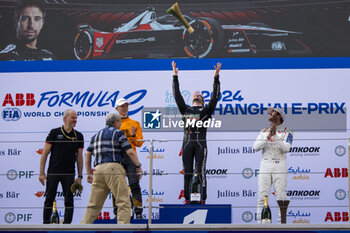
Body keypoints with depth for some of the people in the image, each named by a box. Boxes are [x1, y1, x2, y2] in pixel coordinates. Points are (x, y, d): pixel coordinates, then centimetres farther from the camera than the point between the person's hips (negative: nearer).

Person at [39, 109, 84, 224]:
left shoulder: (78, 136, 9)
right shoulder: (55, 133, 0)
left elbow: (79, 157, 12)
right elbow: (45, 153, 1)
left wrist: (80, 176, 7)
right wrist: (42, 172, -4)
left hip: (69, 174, 2)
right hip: (53, 172, -2)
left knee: (69, 200, -2)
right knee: (49, 199, 2)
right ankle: (46, 224, 11)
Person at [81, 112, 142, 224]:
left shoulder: (96, 135, 23)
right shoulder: (118, 133, 4)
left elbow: (87, 154, 17)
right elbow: (130, 152, -4)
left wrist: (89, 173, 18)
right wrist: (138, 166, 7)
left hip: (98, 169, 6)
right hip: (114, 168, -6)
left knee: (94, 204, 10)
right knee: (124, 202, -6)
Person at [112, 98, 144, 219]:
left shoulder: (135, 124, 16)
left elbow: (140, 143, 11)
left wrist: (133, 136, -8)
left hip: (130, 158, 0)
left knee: (134, 184, -10)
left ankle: (138, 212, -11)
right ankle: (117, 212, 3)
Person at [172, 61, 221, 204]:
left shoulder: (206, 110, 14)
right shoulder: (185, 109, 21)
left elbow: (215, 96, 6)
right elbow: (177, 94, 19)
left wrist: (216, 76, -1)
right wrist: (175, 76, 16)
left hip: (201, 144, -2)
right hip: (187, 144, 3)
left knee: (201, 172, -4)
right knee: (187, 172, 2)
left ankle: (202, 200, -4)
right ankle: (187, 199, 5)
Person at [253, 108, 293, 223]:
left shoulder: (287, 132, 4)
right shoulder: (264, 131, 15)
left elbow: (286, 148, -13)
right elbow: (256, 147, -1)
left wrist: (275, 136, -23)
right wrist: (268, 136, -15)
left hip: (279, 167, -3)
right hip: (265, 167, 3)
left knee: (281, 196, -5)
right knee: (262, 196, -3)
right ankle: (260, 222, -2)